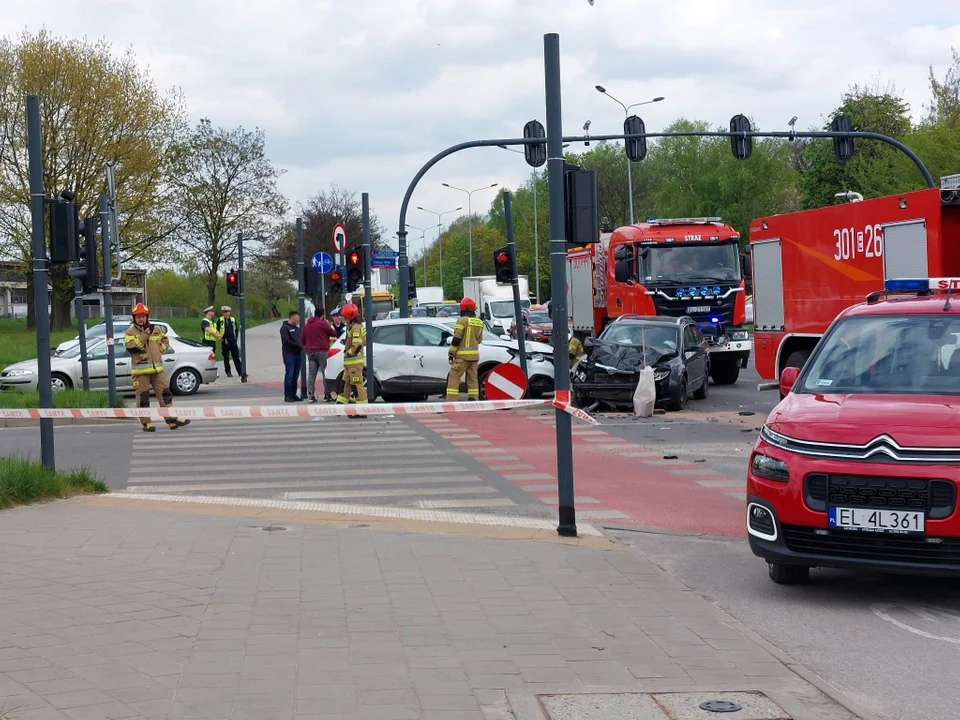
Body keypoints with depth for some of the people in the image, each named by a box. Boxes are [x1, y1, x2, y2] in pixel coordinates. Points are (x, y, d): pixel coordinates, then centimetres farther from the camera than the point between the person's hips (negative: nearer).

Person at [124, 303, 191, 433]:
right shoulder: (130, 332, -2)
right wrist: (144, 335, -17)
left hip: (156, 368, 4)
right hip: (140, 371, -4)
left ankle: (172, 420, 6)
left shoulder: (155, 330, 12)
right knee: (143, 398, 0)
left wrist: (160, 350, 6)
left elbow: (165, 340, 24)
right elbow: (131, 347, -17)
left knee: (165, 394, 3)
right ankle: (146, 423, 5)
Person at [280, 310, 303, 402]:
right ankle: (287, 395, -6)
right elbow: (286, 341, -15)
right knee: (289, 375, -9)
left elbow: (301, 339, 23)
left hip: (298, 353, 7)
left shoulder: (297, 328, 20)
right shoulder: (285, 328, -4)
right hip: (289, 353, -7)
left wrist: (302, 345, 1)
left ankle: (293, 394, 12)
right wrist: (298, 345, -14)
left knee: (295, 376, 7)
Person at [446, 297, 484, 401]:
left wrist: (451, 354, -9)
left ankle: (451, 401, -11)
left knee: (453, 378, -4)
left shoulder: (462, 320, -11)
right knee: (473, 379, 11)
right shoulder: (479, 322, 10)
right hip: (474, 355, 6)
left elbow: (456, 339, -14)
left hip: (462, 355, -6)